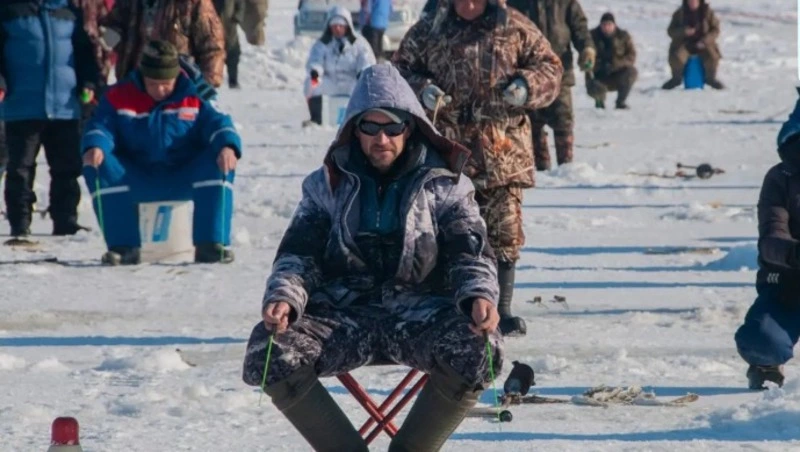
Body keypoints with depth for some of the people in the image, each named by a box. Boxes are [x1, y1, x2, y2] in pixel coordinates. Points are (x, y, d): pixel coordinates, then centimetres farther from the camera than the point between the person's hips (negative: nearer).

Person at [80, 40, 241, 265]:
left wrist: (227, 146, -34)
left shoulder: (193, 98, 0)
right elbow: (100, 126, -10)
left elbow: (217, 122, -10)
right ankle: (124, 246, -22)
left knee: (218, 163, -29)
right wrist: (95, 146, -35)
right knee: (99, 167, -26)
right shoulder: (118, 97, -1)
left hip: (184, 180, 0)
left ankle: (210, 245, -25)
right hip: (137, 182, 0)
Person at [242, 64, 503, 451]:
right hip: (343, 314, 1)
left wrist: (480, 297, -20)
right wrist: (283, 297, -15)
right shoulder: (327, 186, 13)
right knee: (268, 353, -27)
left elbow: (471, 253, 3)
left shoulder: (443, 185, 9)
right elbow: (297, 254, 8)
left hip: (421, 313, -1)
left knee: (479, 353, -32)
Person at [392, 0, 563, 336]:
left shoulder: (514, 27, 4)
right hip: (446, 150, 0)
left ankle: (501, 309, 11)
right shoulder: (428, 31, 6)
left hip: (503, 149, 0)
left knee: (503, 233, 1)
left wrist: (527, 87, -11)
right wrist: (422, 91, -6)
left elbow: (549, 66, 9)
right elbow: (401, 69, 14)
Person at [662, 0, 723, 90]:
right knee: (676, 57, -31)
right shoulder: (679, 13, -3)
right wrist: (683, 32, -23)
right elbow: (671, 31, -2)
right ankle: (677, 78, 0)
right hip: (684, 43, 0)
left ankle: (710, 78, 2)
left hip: (702, 44, 0)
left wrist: (704, 41, -19)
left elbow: (715, 30, -3)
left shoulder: (707, 12, -4)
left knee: (712, 57, -29)